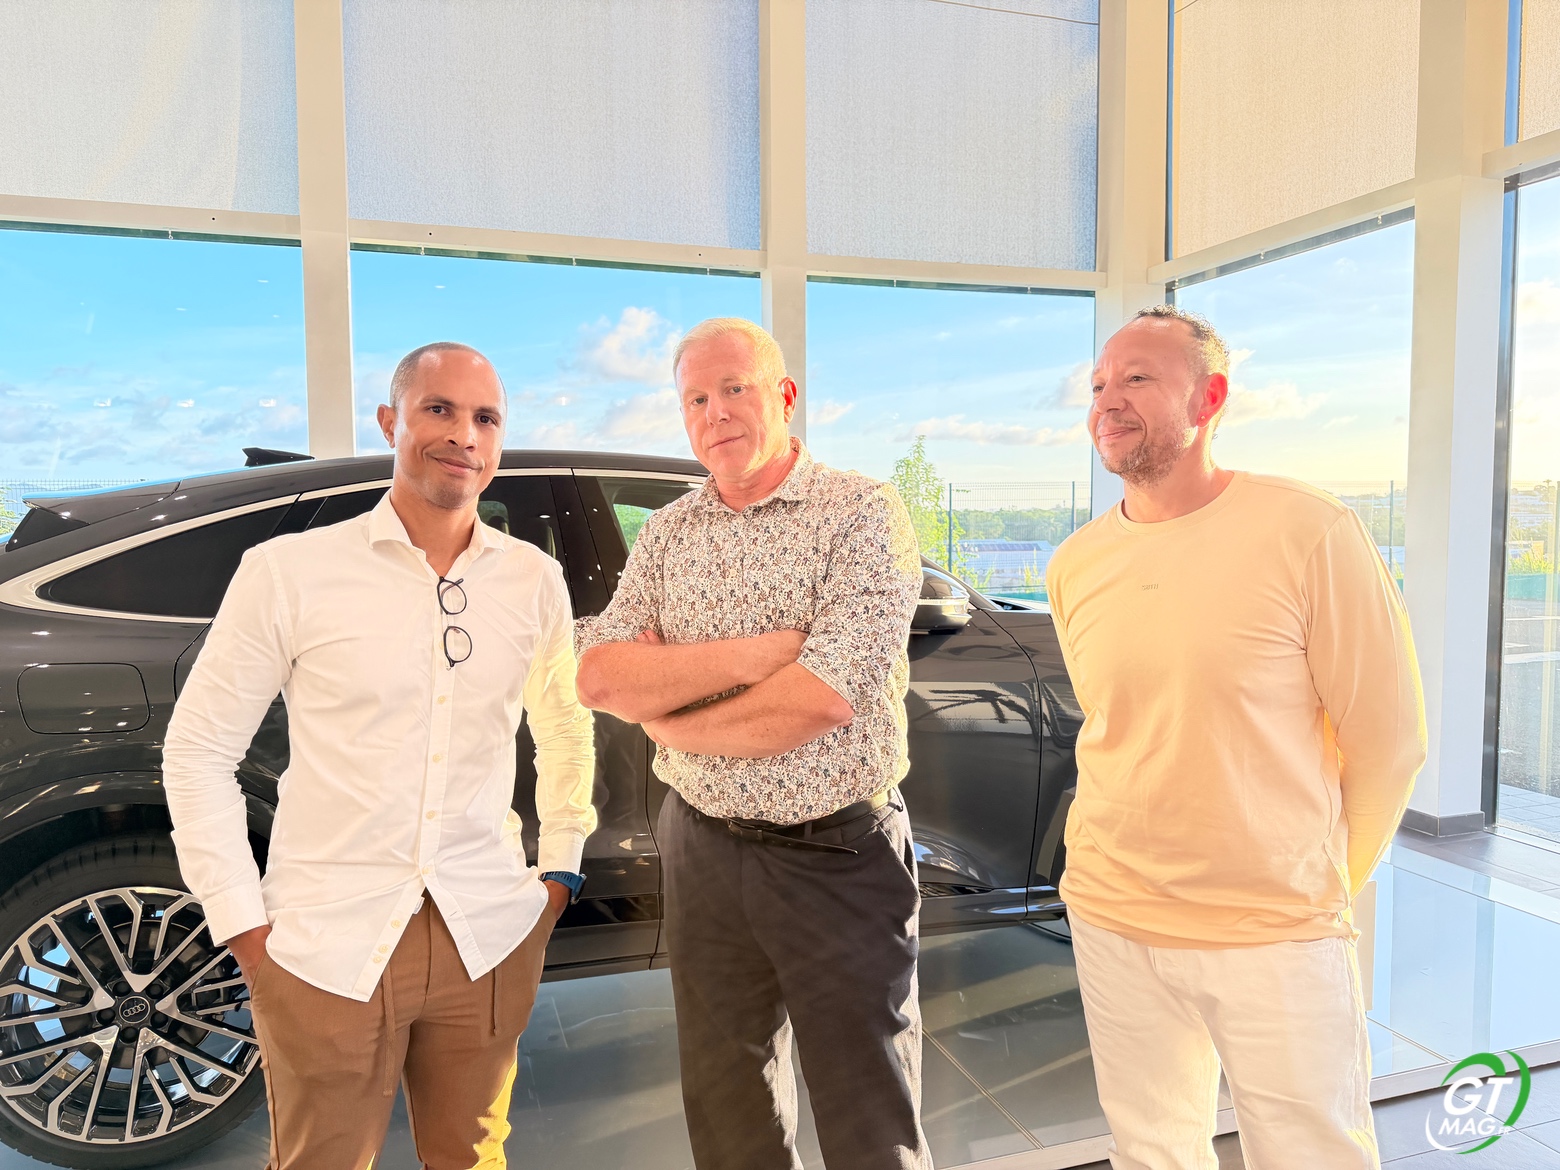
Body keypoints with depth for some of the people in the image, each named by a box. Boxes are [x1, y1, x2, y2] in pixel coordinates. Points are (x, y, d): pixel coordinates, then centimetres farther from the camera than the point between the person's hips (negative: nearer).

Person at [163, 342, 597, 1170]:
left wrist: (559, 870, 10)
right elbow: (198, 751, -2)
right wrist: (244, 924, -5)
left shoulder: (535, 580, 2)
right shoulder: (289, 571, -8)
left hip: (490, 942, 3)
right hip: (328, 948, -2)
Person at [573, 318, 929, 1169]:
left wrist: (664, 713, -9)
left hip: (837, 854, -4)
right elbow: (598, 677, -5)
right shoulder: (667, 532, 6)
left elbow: (824, 699, -21)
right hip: (702, 851, 5)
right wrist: (751, 655, -17)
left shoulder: (861, 513, -10)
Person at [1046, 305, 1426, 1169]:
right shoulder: (1072, 566, 1)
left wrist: (1322, 887, 6)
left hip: (1279, 938, -3)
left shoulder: (1309, 534, -12)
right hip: (1112, 923, 4)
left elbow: (1387, 740, -5)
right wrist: (1148, 869, 13)